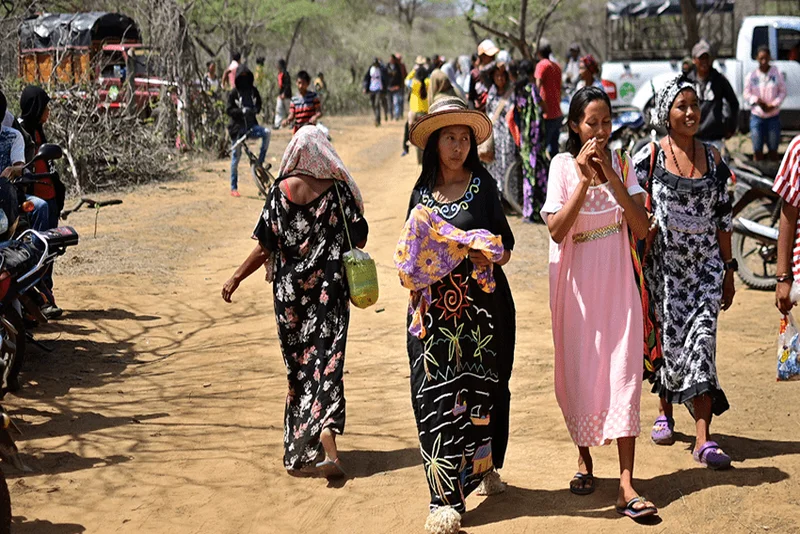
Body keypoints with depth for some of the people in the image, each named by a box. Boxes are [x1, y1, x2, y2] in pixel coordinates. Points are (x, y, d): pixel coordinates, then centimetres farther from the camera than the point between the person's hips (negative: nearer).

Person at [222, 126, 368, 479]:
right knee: (326, 361, -1)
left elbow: (264, 248, -5)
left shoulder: (281, 191, -5)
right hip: (330, 290, -1)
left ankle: (300, 450, 22)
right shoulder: (338, 189, -6)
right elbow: (359, 240, -3)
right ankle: (326, 438, -20)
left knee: (299, 363, 13)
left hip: (289, 291, 1)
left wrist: (236, 278, 6)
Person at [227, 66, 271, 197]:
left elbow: (259, 104, 15)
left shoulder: (253, 91, 5)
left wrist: (255, 109, -9)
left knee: (267, 132, -27)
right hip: (238, 127, -3)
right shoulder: (233, 93, -4)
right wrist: (242, 111, -25)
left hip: (251, 126, 3)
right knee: (236, 157, 1)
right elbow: (229, 110, -8)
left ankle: (260, 161, -16)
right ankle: (233, 188, 10)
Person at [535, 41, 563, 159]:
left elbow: (537, 86, -20)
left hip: (547, 115, -8)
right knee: (553, 149, 13)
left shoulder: (542, 65, -9)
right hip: (557, 114, 8)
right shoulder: (556, 66, 15)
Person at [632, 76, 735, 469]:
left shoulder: (712, 157, 7)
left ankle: (704, 439, -11)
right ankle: (665, 412, 30)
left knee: (702, 337, -9)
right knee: (666, 337, 5)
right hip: (663, 263, -1)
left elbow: (723, 217, 10)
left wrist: (728, 270, 9)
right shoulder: (649, 156, -2)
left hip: (705, 264, 1)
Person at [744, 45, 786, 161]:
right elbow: (747, 94, 4)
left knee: (773, 150, 6)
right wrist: (757, 101, -15)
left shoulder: (777, 73, -1)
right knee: (757, 150, 0)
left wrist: (773, 104, -13)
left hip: (773, 116, 0)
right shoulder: (751, 76, 0)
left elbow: (783, 91, 2)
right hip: (757, 116, 0)